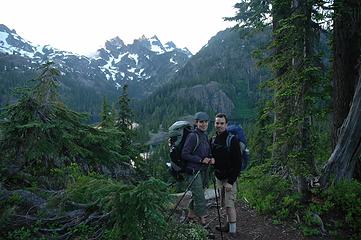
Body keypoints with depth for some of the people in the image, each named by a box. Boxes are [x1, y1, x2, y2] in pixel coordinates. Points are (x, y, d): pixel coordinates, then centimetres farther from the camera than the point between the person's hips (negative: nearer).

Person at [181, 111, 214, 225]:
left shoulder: (205, 136, 10)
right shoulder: (193, 136, -16)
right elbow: (184, 154, -18)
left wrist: (211, 158, -2)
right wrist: (201, 160, -19)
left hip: (203, 170, 8)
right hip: (194, 171, -8)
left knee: (197, 194, 20)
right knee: (200, 197, -7)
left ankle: (191, 213, 37)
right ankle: (202, 219, 3)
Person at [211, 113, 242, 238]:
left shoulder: (232, 140, -14)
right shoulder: (213, 140, 5)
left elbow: (238, 163, -16)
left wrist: (231, 181, -18)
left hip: (229, 178, -6)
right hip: (218, 177, 6)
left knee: (229, 204, -5)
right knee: (223, 204, 14)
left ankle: (232, 231, 6)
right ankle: (229, 225, 30)